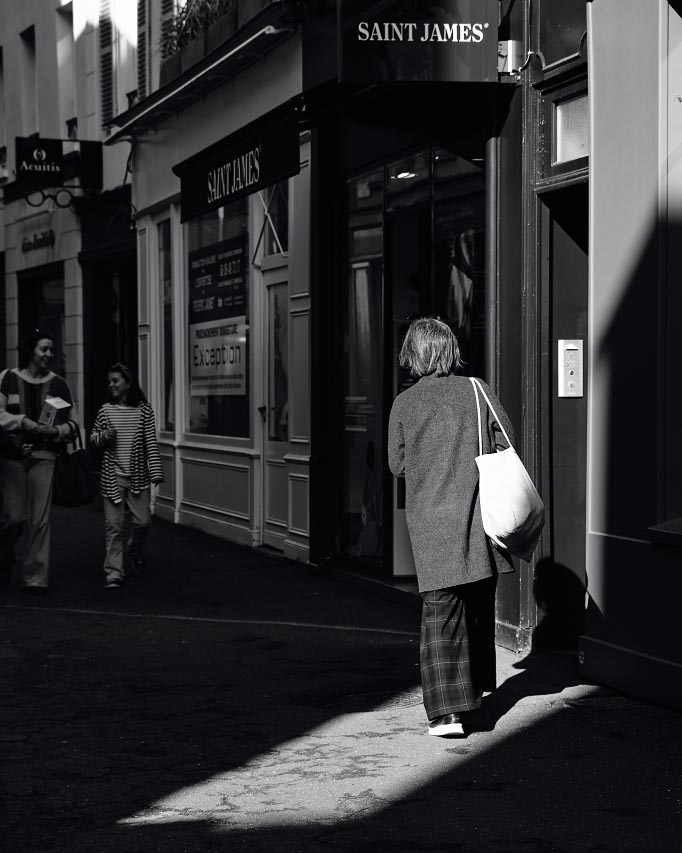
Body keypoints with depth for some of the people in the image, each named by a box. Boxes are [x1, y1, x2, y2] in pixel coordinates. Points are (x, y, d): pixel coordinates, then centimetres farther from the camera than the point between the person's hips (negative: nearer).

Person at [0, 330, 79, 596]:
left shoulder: (59, 384, 9)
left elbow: (73, 423, 10)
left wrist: (56, 430, -10)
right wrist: (27, 423, -17)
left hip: (44, 456, 1)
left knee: (40, 519, -4)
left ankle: (35, 576, 1)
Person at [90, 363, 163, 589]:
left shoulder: (143, 410, -1)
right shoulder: (106, 410, 3)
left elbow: (151, 443, -2)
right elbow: (93, 437, 13)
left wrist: (155, 472, -7)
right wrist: (103, 436, -10)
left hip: (138, 477, 0)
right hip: (112, 477, 0)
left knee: (142, 521, 1)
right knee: (113, 526, -2)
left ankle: (136, 552, 33)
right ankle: (114, 572, 2)